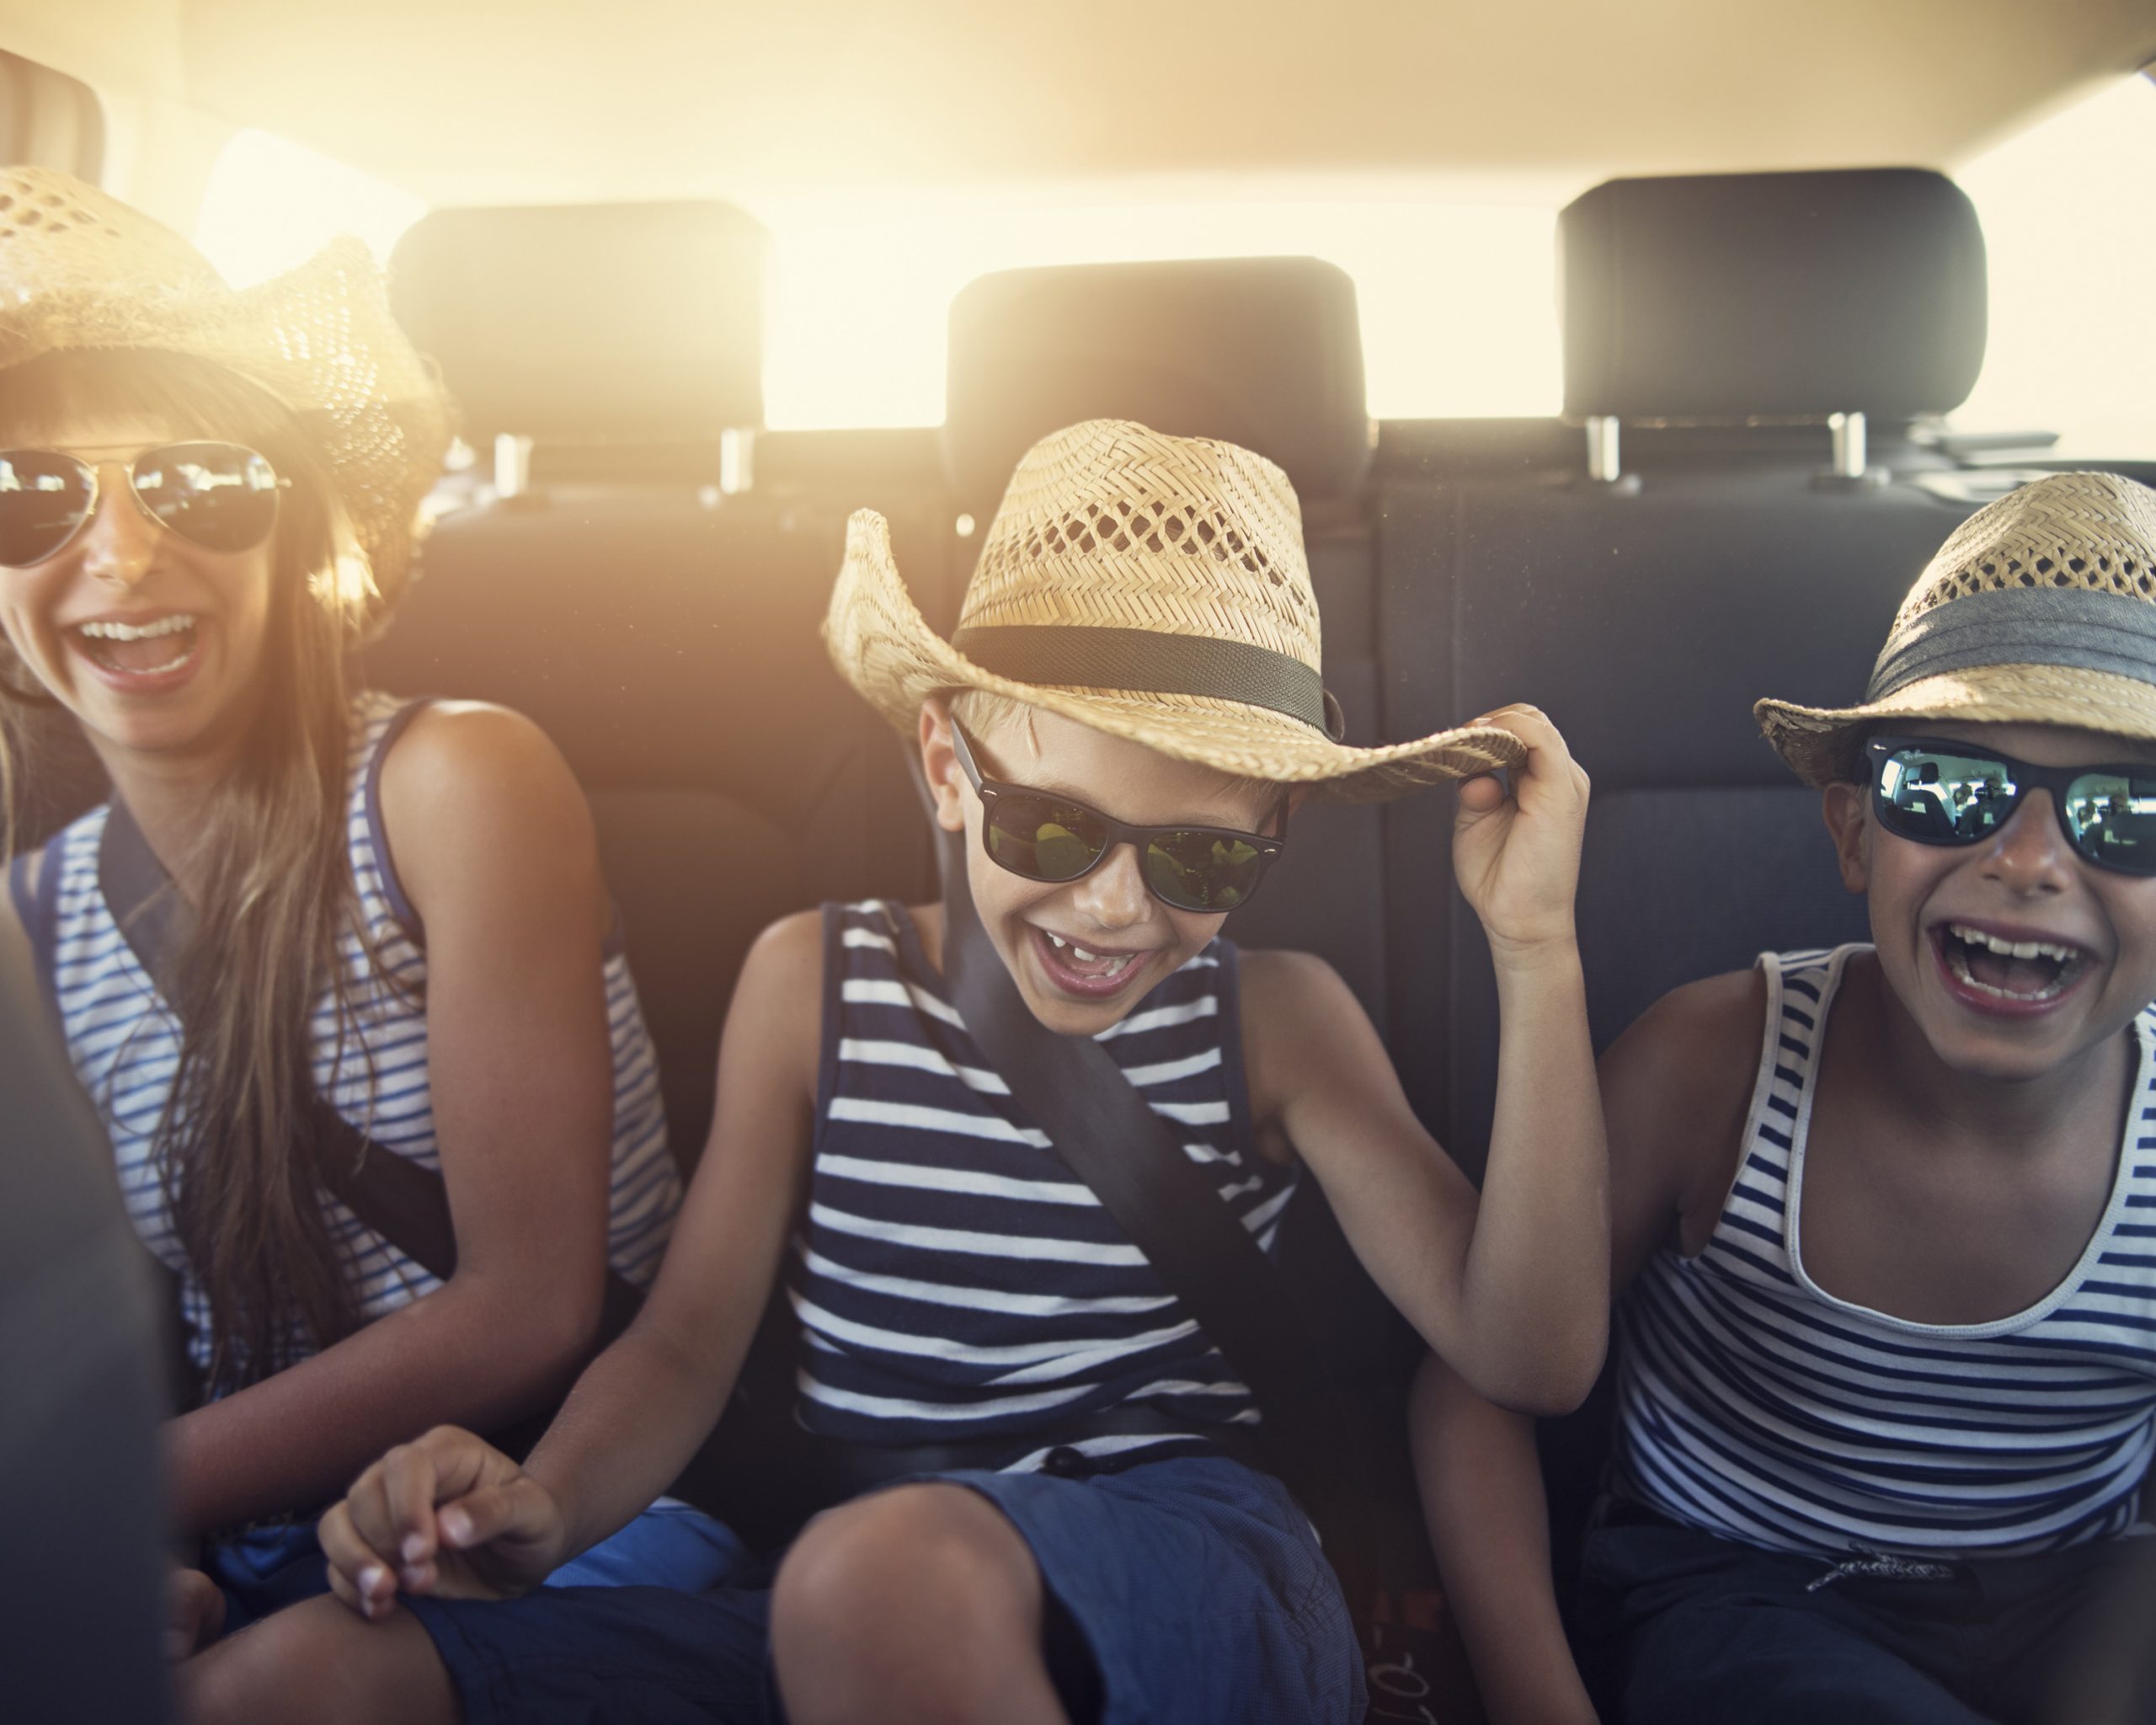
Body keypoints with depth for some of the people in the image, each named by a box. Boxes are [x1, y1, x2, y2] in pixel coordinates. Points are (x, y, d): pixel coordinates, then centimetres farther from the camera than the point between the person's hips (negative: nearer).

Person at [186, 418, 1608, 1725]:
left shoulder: (1279, 1022, 3)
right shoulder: (811, 985, 8)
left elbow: (1536, 1361, -6)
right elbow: (686, 1342, 7)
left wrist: (1536, 951, -12)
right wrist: (539, 1509, -15)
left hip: (1192, 1584, -2)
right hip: (839, 1610, 3)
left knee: (887, 1572, -39)